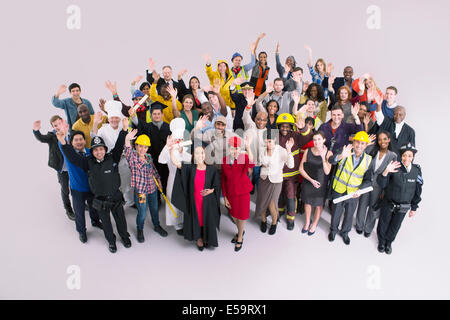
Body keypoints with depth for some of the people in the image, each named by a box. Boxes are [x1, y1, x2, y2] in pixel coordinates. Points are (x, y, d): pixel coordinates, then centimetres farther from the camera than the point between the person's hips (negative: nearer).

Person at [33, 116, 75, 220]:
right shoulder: (52, 136, -11)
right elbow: (41, 138, -32)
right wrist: (36, 130, -48)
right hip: (62, 169, -2)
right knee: (65, 190, 14)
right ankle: (69, 210, 35)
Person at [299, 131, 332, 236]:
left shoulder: (328, 153, -14)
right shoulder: (307, 151, -10)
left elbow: (327, 172, -21)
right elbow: (301, 169, -6)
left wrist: (323, 157, -33)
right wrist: (311, 180, -14)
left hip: (321, 183, -1)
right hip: (307, 182, 1)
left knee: (319, 204, 15)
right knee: (307, 202, 18)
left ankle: (315, 223, 40)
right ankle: (307, 222, 42)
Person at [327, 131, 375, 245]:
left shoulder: (368, 160, -8)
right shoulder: (345, 153, -15)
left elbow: (368, 180, -1)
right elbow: (331, 160, -34)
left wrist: (360, 190, -18)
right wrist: (341, 156, -55)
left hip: (354, 193, 2)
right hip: (339, 190, -2)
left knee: (349, 214, 20)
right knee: (336, 212, 18)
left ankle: (345, 232, 47)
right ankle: (333, 230, 44)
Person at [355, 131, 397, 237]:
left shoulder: (392, 156, -6)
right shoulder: (372, 151, -5)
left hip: (379, 186, 0)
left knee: (374, 208, 12)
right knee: (362, 205, 13)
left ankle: (368, 228, 35)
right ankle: (359, 225, 35)